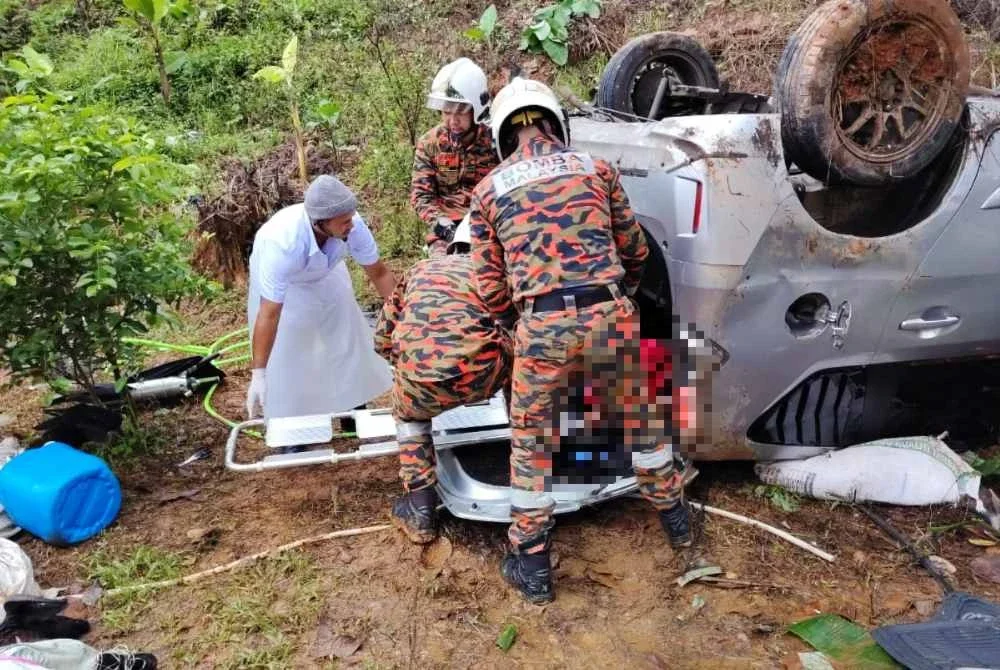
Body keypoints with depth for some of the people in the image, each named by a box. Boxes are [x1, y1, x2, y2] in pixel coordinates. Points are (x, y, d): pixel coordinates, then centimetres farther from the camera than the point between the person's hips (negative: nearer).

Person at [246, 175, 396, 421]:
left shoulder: (353, 226, -36)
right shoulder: (283, 244, -45)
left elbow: (379, 273, -19)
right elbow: (269, 315, -41)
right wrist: (258, 374, -39)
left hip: (324, 271, 4)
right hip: (278, 276, -4)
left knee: (347, 336, 11)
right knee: (284, 353, 0)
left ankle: (353, 409, 32)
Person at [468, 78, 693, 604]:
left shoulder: (489, 190, 11)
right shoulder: (595, 167, 12)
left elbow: (491, 287, 9)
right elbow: (635, 251, 17)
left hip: (542, 325, -1)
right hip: (609, 314, 2)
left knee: (530, 442, 15)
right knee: (638, 417, 25)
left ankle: (531, 566, 25)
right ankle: (673, 516, 44)